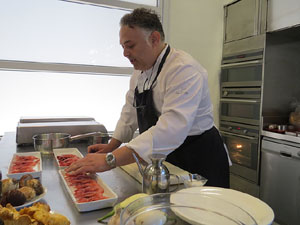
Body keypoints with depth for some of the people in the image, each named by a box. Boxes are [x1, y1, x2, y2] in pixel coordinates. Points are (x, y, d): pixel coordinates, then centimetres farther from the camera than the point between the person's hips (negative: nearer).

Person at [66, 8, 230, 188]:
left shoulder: (184, 70, -25)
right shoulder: (140, 72, 5)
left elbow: (171, 129, -37)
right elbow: (131, 112, 15)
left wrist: (110, 160, -39)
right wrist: (112, 146, 5)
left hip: (198, 157, -7)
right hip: (166, 158, 8)